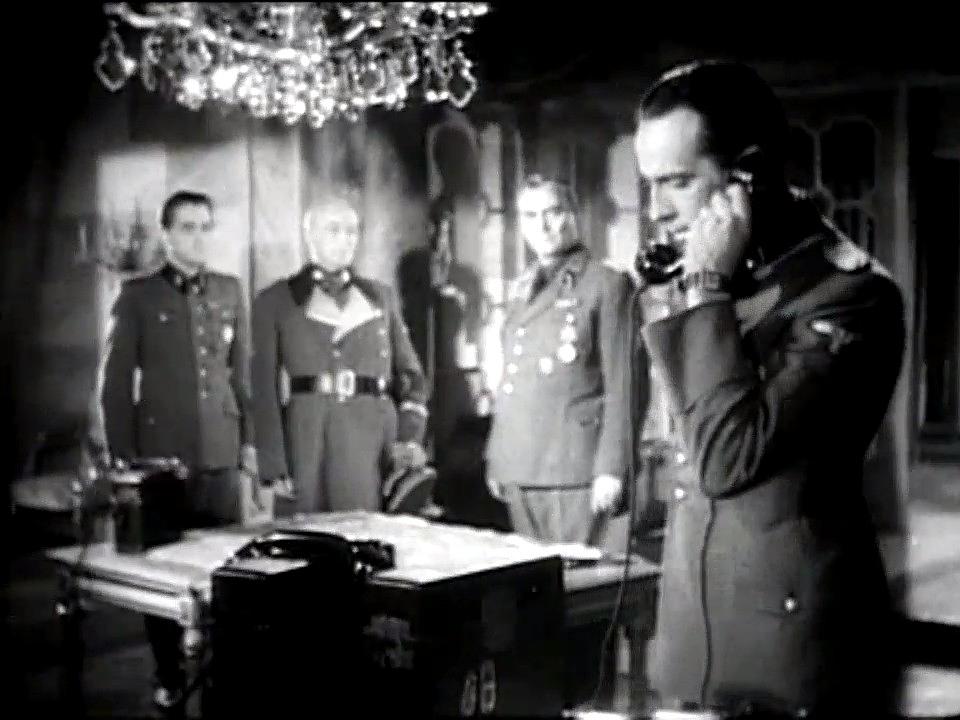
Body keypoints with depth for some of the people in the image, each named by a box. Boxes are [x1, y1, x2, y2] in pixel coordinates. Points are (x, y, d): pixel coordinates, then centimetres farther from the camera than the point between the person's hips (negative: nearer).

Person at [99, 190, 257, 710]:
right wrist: (123, 455, -5)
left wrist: (249, 440, 8)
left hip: (221, 452, 2)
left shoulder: (229, 292, 11)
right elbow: (116, 382, 0)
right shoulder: (138, 295, 1)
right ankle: (169, 677, 16)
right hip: (160, 451, -2)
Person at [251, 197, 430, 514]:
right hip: (307, 441, -2)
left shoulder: (381, 297, 16)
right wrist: (274, 466, -8)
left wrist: (410, 438, -2)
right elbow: (265, 387, 1)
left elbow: (409, 374, 14)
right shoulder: (275, 301, 7)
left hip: (375, 444, 2)